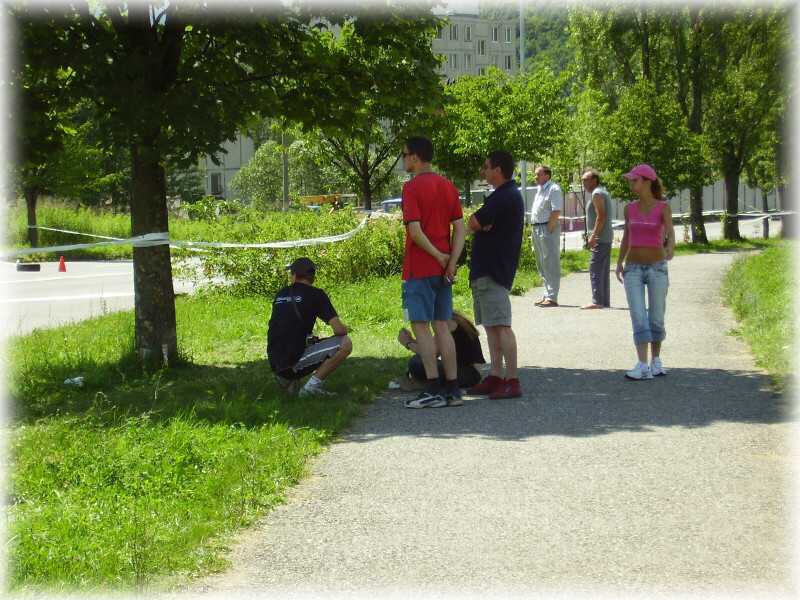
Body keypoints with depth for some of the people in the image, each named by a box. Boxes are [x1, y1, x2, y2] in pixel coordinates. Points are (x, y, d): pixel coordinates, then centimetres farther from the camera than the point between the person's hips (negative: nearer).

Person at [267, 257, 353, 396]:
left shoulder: (280, 294, 15)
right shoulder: (315, 294, -3)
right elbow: (339, 329, -11)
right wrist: (344, 330, 14)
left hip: (275, 363, 7)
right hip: (294, 362, -7)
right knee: (345, 343, -3)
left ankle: (286, 379, 15)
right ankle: (313, 385, -7)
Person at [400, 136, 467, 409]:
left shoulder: (412, 187, -11)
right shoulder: (448, 186, 10)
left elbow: (415, 230, -20)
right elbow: (460, 228, 5)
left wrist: (437, 255, -11)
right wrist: (451, 261, -2)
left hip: (419, 269, -7)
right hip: (443, 271, 7)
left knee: (421, 326, -2)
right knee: (442, 326, 10)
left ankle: (433, 389, -3)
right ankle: (452, 389, 11)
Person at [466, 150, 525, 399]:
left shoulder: (505, 197, -16)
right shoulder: (506, 194, 19)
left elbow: (473, 224, -19)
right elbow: (479, 224, 15)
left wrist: (479, 223, 1)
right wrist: (482, 224, -5)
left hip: (493, 272, -11)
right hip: (487, 269, 11)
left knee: (501, 325, -11)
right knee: (492, 325, 13)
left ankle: (512, 381, -11)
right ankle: (495, 378, 17)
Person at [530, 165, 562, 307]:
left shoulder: (554, 189, -11)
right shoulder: (540, 189, 18)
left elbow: (556, 212, -18)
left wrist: (548, 229, -19)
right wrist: (535, 229, 13)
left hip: (548, 228, -10)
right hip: (537, 229, 10)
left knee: (551, 264, -8)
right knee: (542, 264, 14)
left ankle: (552, 297, -8)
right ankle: (547, 295, 22)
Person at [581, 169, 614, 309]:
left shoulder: (597, 194, -12)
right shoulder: (604, 192, 19)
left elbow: (601, 216, -20)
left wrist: (593, 236, -20)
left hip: (600, 238, -10)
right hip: (606, 238, 10)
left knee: (595, 270, -10)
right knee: (604, 271, 12)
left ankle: (597, 301, -13)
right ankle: (605, 301, 14)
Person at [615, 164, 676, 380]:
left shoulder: (663, 207, -7)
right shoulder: (630, 208, 4)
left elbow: (671, 234, -21)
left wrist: (670, 249, -42)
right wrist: (619, 262, 10)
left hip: (657, 268, -2)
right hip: (633, 269, 2)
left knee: (656, 318, 7)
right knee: (638, 318, -9)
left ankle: (656, 360, 26)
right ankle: (643, 367, -12)